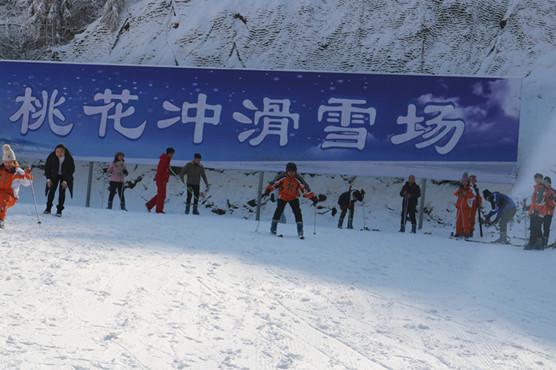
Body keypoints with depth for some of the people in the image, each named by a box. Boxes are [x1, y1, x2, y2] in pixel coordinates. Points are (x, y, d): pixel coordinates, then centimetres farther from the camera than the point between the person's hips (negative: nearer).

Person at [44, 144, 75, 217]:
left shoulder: (69, 158, -25)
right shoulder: (51, 157, -22)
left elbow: (71, 170, -15)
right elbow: (47, 167, -9)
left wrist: (65, 181, -19)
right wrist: (48, 179, -13)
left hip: (65, 176, -1)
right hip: (54, 175, 1)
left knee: (62, 192, -8)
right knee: (52, 190, -7)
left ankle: (59, 210, -2)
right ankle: (48, 208, 6)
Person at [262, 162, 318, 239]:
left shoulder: (298, 179, -19)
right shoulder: (282, 177, -21)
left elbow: (305, 188, -16)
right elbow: (273, 184, -17)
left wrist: (313, 198, -19)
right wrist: (267, 191, -29)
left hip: (293, 197, 0)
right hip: (283, 196, 0)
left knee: (297, 212, -13)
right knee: (279, 210, -9)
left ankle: (300, 231, -11)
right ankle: (273, 228, 9)